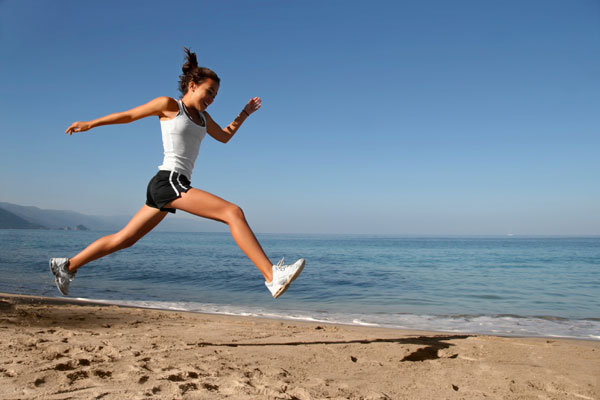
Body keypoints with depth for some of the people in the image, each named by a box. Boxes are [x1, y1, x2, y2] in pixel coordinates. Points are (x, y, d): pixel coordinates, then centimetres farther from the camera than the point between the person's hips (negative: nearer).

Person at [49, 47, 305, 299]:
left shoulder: (202, 116, 20)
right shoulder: (169, 105, 0)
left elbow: (224, 136, 36)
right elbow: (129, 115, 11)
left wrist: (245, 113, 30)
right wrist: (89, 124, 21)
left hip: (175, 186, 9)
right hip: (168, 181, -9)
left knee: (123, 240, 17)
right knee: (234, 213, -22)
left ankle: (67, 266, 31)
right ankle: (272, 276, -29)